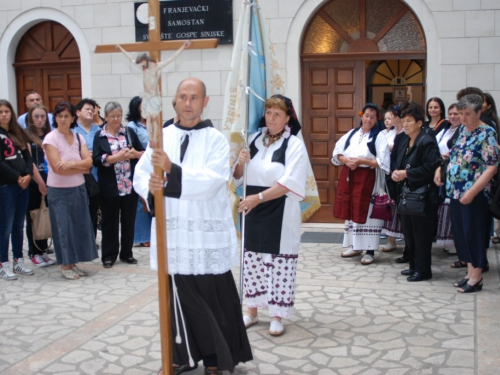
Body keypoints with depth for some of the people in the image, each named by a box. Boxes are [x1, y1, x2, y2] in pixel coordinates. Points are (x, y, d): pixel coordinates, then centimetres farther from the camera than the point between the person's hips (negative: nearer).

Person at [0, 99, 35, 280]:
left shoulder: (18, 133, 14)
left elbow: (27, 156, 10)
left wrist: (28, 175, -7)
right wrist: (17, 177, -14)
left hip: (23, 185, 6)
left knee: (19, 225, 11)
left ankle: (18, 261, 18)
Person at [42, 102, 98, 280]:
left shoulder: (78, 138, 6)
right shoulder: (50, 139, -10)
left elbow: (89, 161, -5)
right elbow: (57, 168, -17)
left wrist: (71, 164, -21)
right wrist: (81, 167, -9)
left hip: (79, 188, 5)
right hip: (59, 191, -5)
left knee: (80, 225, 7)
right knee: (64, 226, 1)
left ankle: (73, 263, 19)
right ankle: (65, 265, 12)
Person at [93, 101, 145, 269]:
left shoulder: (130, 132, 8)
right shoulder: (99, 136, 1)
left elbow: (143, 152, 8)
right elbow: (96, 160, -9)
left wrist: (135, 154, -14)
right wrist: (116, 157, -20)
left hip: (130, 185, 2)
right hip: (110, 187, -2)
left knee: (129, 220, 9)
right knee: (110, 221, 5)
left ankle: (127, 253, 22)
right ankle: (109, 255, 15)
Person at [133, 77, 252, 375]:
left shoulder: (216, 139, -3)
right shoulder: (162, 136, 8)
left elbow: (211, 181, -18)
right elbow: (140, 173, 5)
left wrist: (172, 170, -30)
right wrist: (149, 184, -18)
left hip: (207, 234, -3)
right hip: (172, 233, 3)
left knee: (212, 298, 3)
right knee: (177, 296, 11)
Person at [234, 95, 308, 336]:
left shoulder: (294, 145, -7)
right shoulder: (254, 140, 7)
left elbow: (289, 183, -17)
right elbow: (238, 175, 12)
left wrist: (259, 197, -25)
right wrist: (240, 162, -11)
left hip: (281, 214, -5)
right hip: (253, 210, 5)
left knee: (279, 263, 2)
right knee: (252, 260, 12)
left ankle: (277, 315, 15)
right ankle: (252, 311, 26)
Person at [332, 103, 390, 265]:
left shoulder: (379, 137, -5)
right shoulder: (352, 134, 11)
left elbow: (382, 162, -13)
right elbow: (337, 153, 11)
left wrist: (361, 161, -18)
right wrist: (346, 160, -10)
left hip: (368, 179, -5)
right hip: (348, 177, 5)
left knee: (366, 213, -3)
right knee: (351, 211, 11)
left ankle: (370, 251, 3)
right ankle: (355, 246, 23)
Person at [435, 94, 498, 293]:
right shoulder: (462, 130, 10)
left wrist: (472, 192, -23)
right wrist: (440, 168, 6)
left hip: (474, 194, -8)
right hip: (456, 192, 8)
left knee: (473, 232, 0)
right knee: (460, 232, 12)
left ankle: (477, 278, 11)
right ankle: (470, 272, 24)